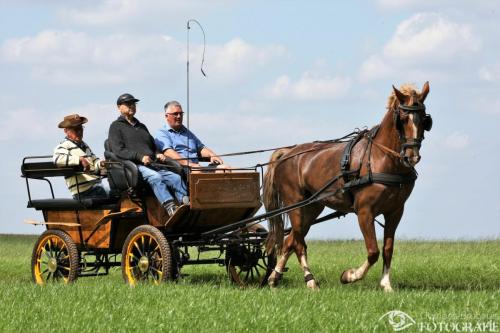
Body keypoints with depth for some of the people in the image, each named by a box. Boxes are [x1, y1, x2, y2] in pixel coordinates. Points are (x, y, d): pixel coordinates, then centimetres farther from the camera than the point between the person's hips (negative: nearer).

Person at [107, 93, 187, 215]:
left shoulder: (142, 127, 33)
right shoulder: (116, 126, 11)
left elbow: (153, 147, 36)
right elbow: (118, 151, -3)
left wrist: (157, 155, 10)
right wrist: (140, 156, -16)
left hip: (152, 165, 7)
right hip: (133, 166, -7)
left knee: (176, 178, -19)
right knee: (155, 177, -35)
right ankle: (170, 208, -51)